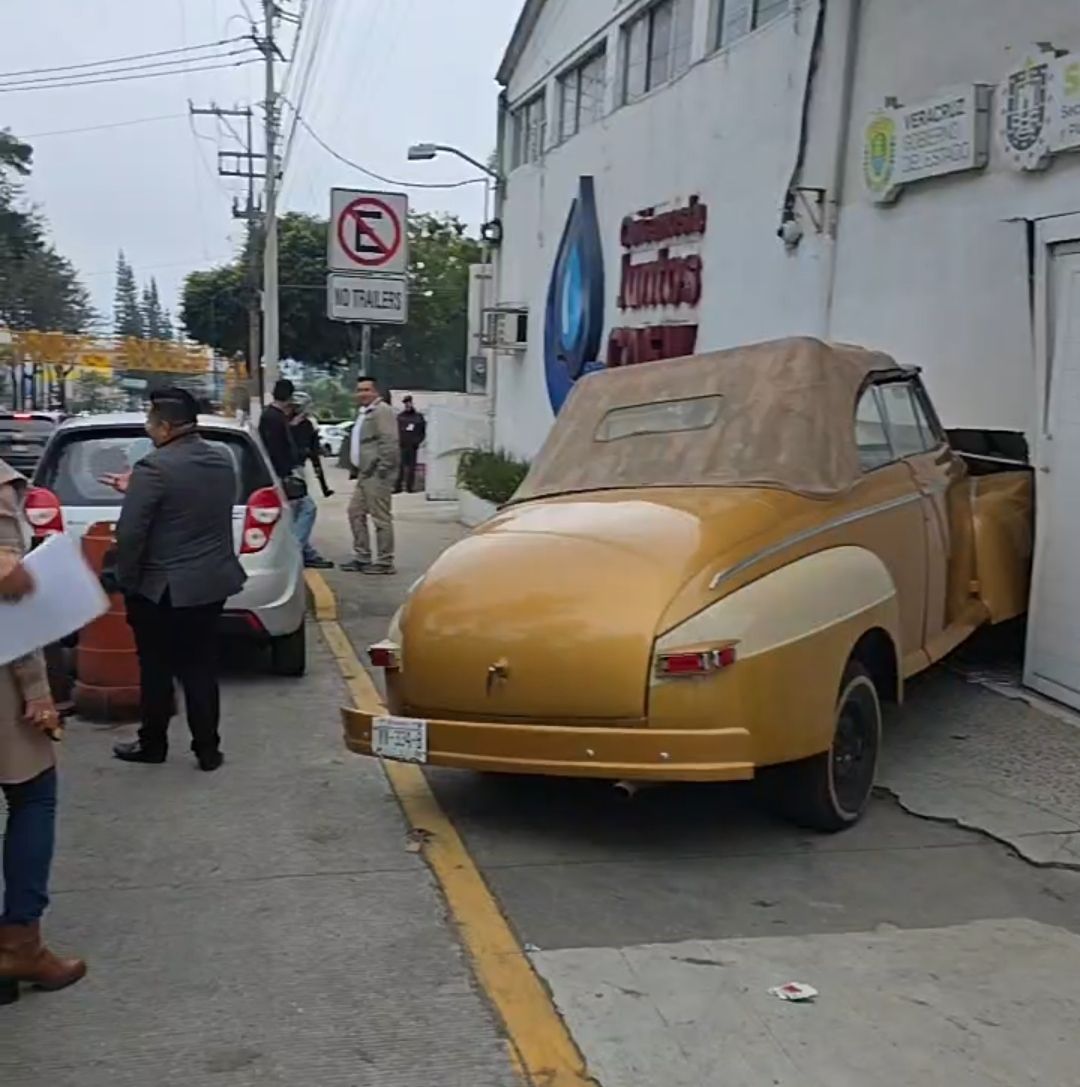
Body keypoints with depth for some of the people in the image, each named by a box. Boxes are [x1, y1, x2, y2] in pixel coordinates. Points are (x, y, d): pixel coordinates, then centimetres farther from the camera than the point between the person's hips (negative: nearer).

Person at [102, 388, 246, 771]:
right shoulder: (222, 460, 4)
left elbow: (130, 533, -19)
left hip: (163, 589, -6)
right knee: (201, 669, 12)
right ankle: (208, 750, 16)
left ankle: (153, 745, 23)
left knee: (157, 670, 10)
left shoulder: (154, 467, -19)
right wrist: (135, 489, 21)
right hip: (213, 582, 6)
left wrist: (127, 581, -5)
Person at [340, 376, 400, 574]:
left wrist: (383, 468, -22)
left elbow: (389, 441, -19)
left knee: (380, 517, -5)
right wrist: (354, 468, 21)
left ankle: (385, 562, 1)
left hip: (377, 474, -11)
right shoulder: (363, 412, 21)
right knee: (355, 512, 14)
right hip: (365, 473, 11)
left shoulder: (382, 410, -11)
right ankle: (362, 558, 22)